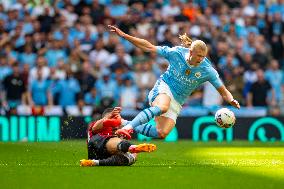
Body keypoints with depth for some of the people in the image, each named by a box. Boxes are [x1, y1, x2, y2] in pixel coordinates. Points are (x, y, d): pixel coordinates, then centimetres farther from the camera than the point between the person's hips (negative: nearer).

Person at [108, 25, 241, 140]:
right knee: (162, 107, -41)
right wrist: (123, 35, -8)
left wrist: (231, 100, -26)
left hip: (177, 102, 3)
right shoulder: (176, 53, -12)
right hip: (163, 88, -3)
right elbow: (148, 47, -5)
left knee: (162, 133, -19)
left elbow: (223, 91, -3)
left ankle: (133, 127, -2)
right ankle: (128, 127, -46)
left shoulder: (207, 70, -9)